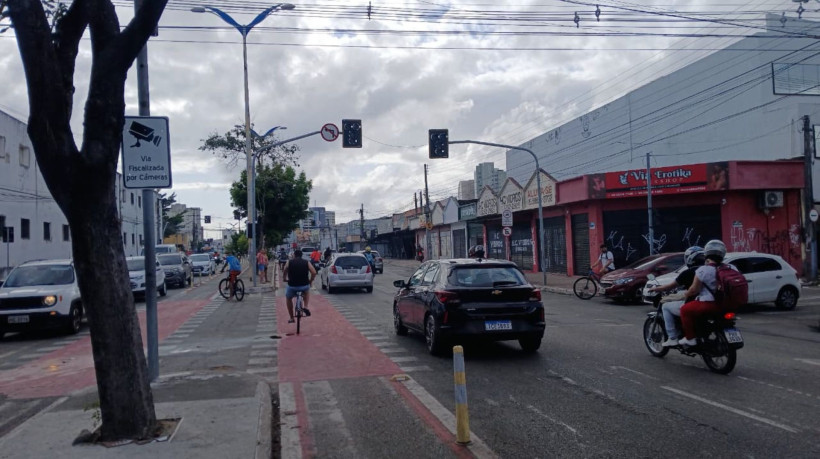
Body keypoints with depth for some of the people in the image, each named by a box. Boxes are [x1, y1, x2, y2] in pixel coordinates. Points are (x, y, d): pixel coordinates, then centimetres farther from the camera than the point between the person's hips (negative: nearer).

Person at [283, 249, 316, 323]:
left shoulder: (289, 262, 2)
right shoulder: (306, 262, 4)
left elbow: (285, 272, 6)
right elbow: (314, 273, -4)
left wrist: (284, 279, 27)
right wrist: (310, 281, 13)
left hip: (292, 286, -1)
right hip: (304, 286, 1)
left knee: (288, 298, 30)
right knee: (307, 291, 37)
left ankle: (291, 318, 31)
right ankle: (305, 307, 16)